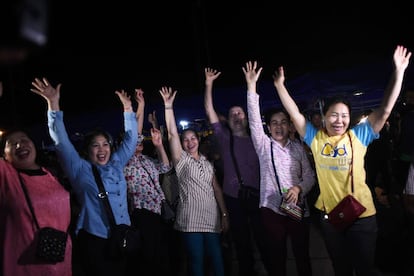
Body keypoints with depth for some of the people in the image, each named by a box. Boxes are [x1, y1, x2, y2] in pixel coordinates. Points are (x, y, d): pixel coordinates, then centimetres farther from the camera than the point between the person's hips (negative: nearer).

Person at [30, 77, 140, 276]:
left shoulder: (116, 164, 10)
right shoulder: (80, 169, -1)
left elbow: (130, 139, 16)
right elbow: (62, 141, -8)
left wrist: (128, 107, 15)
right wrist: (53, 104, -15)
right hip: (94, 239, -4)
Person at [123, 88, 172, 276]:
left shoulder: (145, 159, 18)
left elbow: (165, 167, 22)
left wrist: (159, 145, 12)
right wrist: (140, 106, -13)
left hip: (155, 213, 8)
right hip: (140, 215, -7)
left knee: (160, 260, 12)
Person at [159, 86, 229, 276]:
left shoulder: (207, 164, 16)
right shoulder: (181, 160, 4)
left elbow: (217, 189, 14)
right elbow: (172, 134, -7)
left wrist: (224, 215, 7)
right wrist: (168, 106, -11)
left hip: (212, 219, 4)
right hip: (191, 221, -4)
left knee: (217, 261, 4)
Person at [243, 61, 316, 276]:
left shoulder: (298, 148, 6)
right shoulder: (263, 145, 1)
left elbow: (309, 175, 5)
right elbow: (254, 119, -9)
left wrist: (299, 188, -16)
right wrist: (251, 86, -15)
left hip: (298, 208, 2)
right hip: (272, 208, -1)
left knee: (302, 255, 12)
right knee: (277, 258, 8)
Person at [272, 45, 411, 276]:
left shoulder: (358, 135, -6)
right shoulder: (315, 138, -2)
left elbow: (385, 110, -11)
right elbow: (294, 113, -3)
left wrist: (399, 72, -16)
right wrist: (280, 85, -5)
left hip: (361, 213, -2)